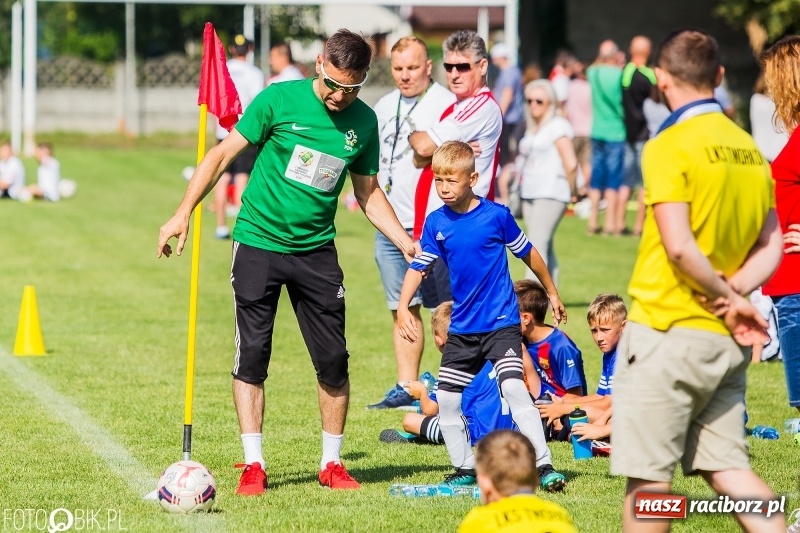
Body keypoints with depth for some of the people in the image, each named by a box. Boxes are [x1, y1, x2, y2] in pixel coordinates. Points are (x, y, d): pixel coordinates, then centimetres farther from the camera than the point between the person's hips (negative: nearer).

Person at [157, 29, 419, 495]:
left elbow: (368, 193, 14)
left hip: (316, 250, 3)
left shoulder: (364, 122, 2)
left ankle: (332, 464, 14)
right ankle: (254, 465, 5)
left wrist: (405, 241, 3)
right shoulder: (280, 99, -9)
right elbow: (224, 153, -4)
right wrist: (184, 213, -10)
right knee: (252, 356, -3)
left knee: (333, 360, 0)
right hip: (259, 242, -3)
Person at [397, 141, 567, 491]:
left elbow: (527, 253, 2)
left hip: (502, 323, -5)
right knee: (446, 397, 5)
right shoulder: (436, 223, 0)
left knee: (513, 386, -20)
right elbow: (419, 266, 4)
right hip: (462, 328, 5)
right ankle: (465, 468, 21)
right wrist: (403, 307, -11)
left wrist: (552, 293, 13)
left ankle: (544, 465, -17)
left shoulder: (496, 215, -10)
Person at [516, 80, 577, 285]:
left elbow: (571, 164, -15)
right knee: (545, 248, 11)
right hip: (530, 194, 9)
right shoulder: (532, 128, 18)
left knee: (537, 245, -16)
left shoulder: (557, 126, -8)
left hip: (550, 195, -9)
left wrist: (572, 190, -5)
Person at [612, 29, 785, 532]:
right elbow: (771, 247, 10)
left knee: (648, 475, -1)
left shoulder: (670, 147, -12)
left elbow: (680, 248, -20)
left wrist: (726, 296, -8)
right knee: (728, 468, 9)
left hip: (668, 333, -7)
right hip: (726, 341, 7)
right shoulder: (748, 148, 10)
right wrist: (735, 294, -3)